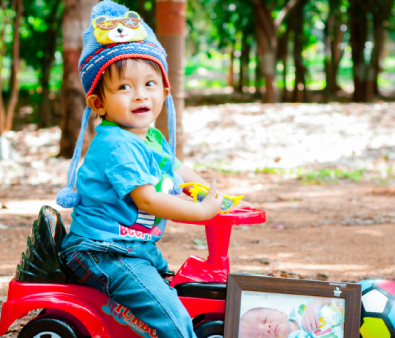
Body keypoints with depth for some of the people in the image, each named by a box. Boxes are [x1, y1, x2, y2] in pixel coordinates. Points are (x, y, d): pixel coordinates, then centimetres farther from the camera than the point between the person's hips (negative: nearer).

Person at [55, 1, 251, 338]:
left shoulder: (152, 139, 10)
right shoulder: (116, 146, -22)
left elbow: (176, 168, 31)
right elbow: (147, 199, -26)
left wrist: (214, 193, 20)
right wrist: (202, 211, -18)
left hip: (138, 248, 10)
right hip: (103, 254, -10)